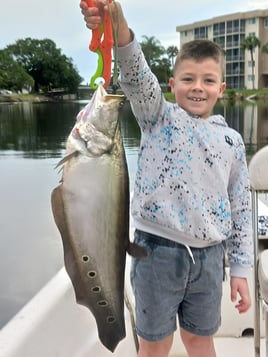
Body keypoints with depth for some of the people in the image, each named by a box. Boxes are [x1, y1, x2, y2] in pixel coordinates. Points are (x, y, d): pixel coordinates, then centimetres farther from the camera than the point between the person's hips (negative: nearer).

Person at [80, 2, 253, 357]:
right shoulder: (158, 118, -2)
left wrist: (240, 269, 8)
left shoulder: (232, 140, 5)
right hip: (158, 250, -2)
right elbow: (138, 78, -23)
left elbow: (241, 209, 9)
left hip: (209, 256, 3)